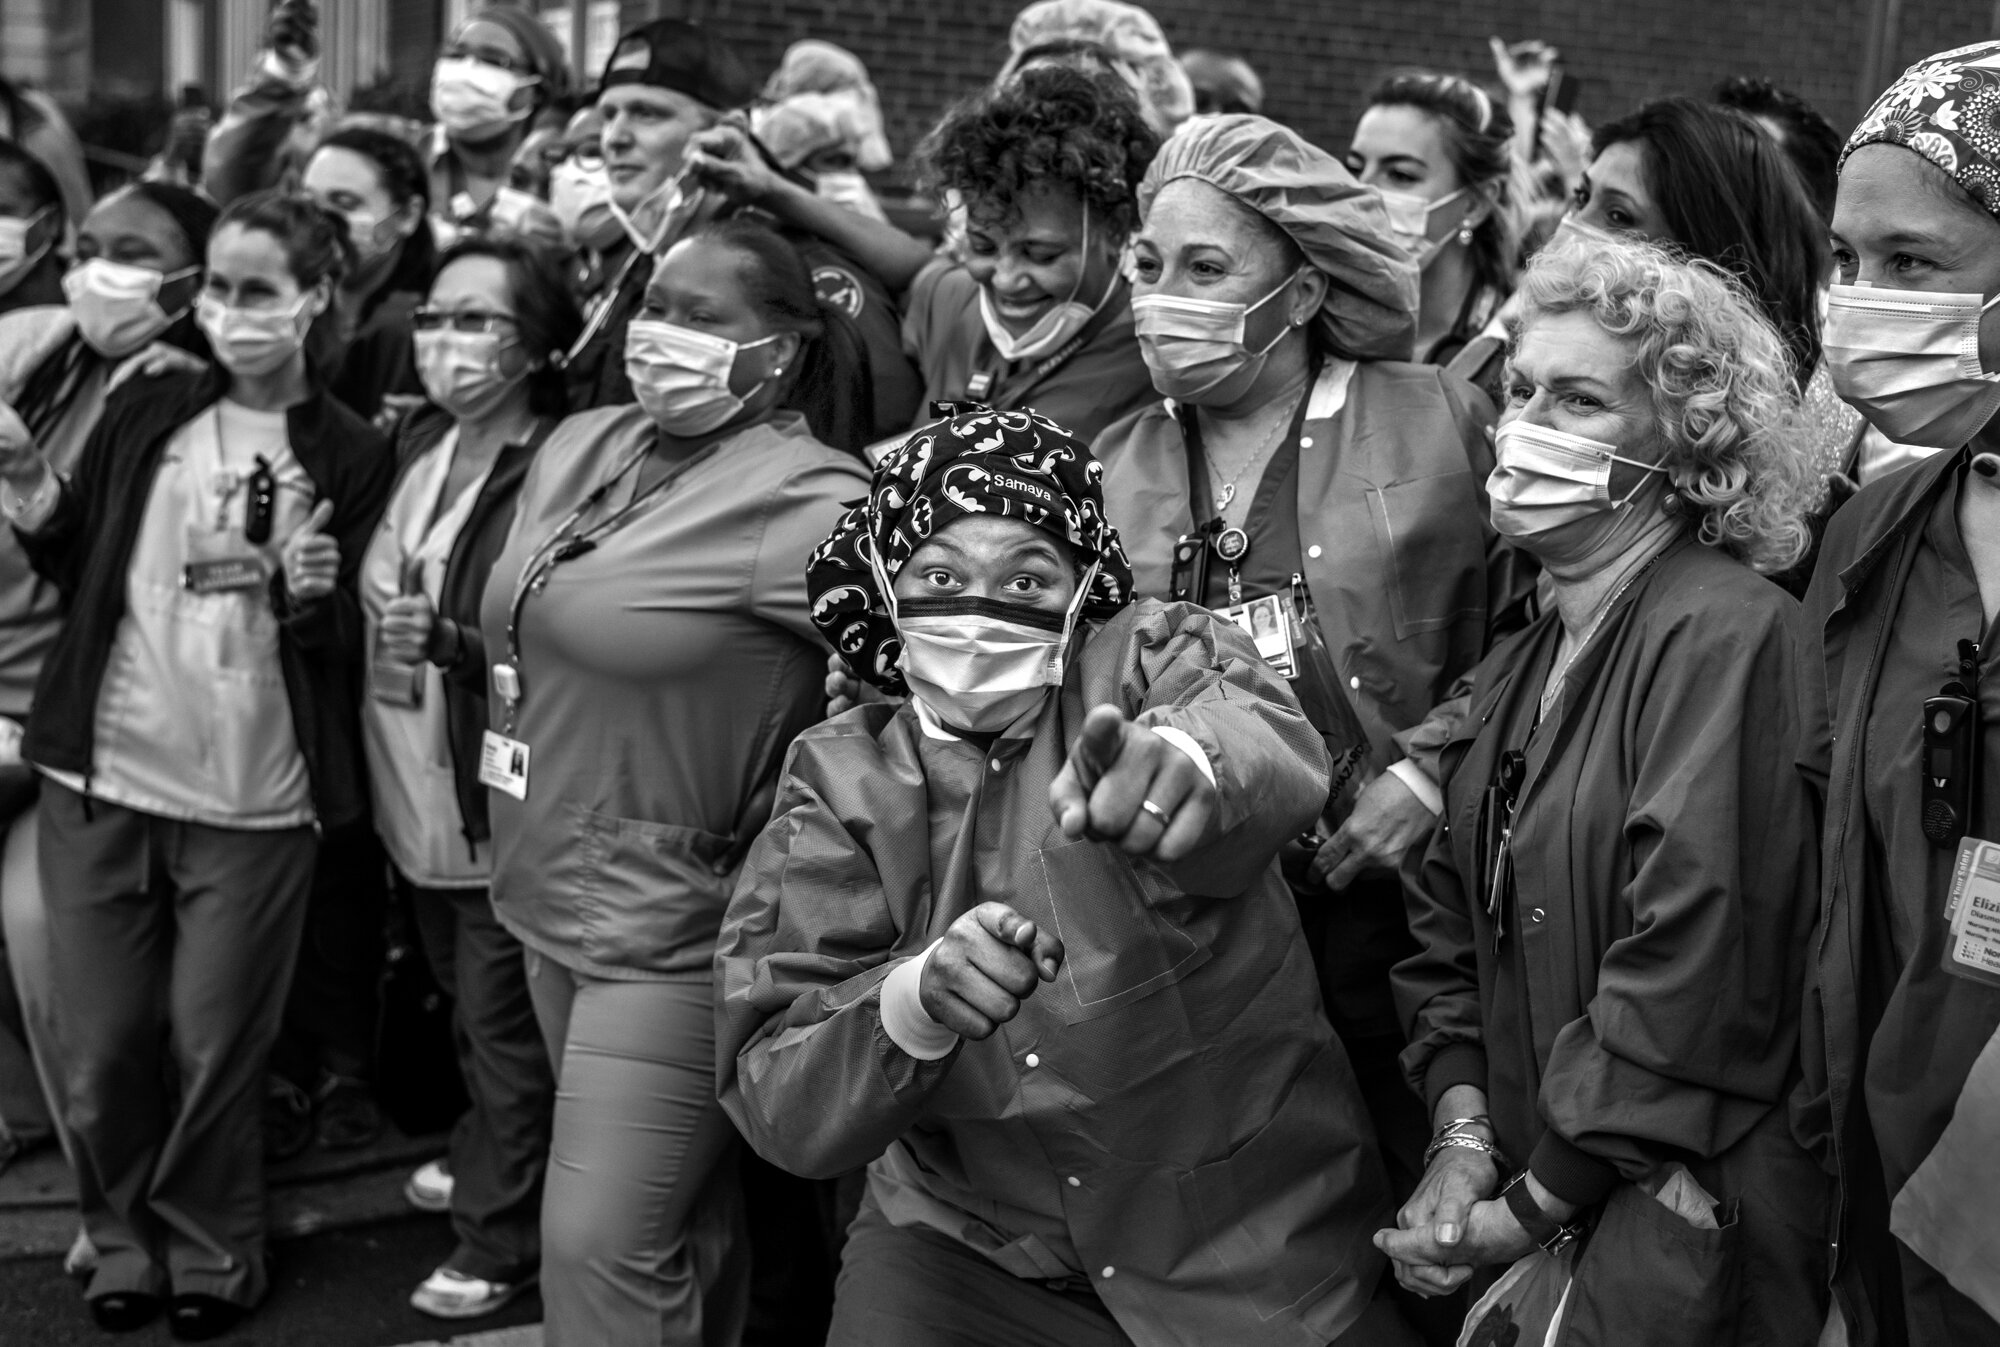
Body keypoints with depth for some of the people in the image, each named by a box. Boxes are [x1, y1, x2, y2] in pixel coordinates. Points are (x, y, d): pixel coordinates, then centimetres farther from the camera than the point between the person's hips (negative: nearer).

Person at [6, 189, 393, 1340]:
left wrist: (312, 593, -19)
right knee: (103, 1050, 9)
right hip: (102, 778, 2)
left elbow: (345, 651, 2)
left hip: (253, 801, -2)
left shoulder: (353, 455, -1)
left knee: (217, 1052, 7)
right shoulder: (143, 414, 5)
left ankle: (211, 1254, 28)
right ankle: (125, 1240, 31)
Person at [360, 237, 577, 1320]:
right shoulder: (418, 446, 4)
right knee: (464, 1000, 24)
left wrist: (451, 642, -31)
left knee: (503, 1023, 6)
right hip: (414, 793, 7)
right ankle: (486, 1152, 46)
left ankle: (502, 1238, 21)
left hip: (505, 801, -7)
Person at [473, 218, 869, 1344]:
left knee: (602, 1247, -4)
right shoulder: (579, 448, 8)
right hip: (552, 902, 7)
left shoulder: (806, 501, -17)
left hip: (673, 926, -7)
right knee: (683, 1217, 19)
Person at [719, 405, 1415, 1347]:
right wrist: (913, 1007, -34)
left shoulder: (1151, 659, -6)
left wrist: (1186, 758, -55)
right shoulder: (840, 783, -2)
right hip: (974, 1250, 1)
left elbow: (1277, 754, -31)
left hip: (1256, 1247, 0)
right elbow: (776, 1107, -13)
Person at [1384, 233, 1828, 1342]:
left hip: (1686, 1221, -8)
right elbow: (1449, 925, 10)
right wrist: (1463, 1136, -5)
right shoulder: (1517, 666, 10)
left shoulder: (1725, 634, -17)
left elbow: (1690, 963, -24)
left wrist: (1538, 1209, -17)